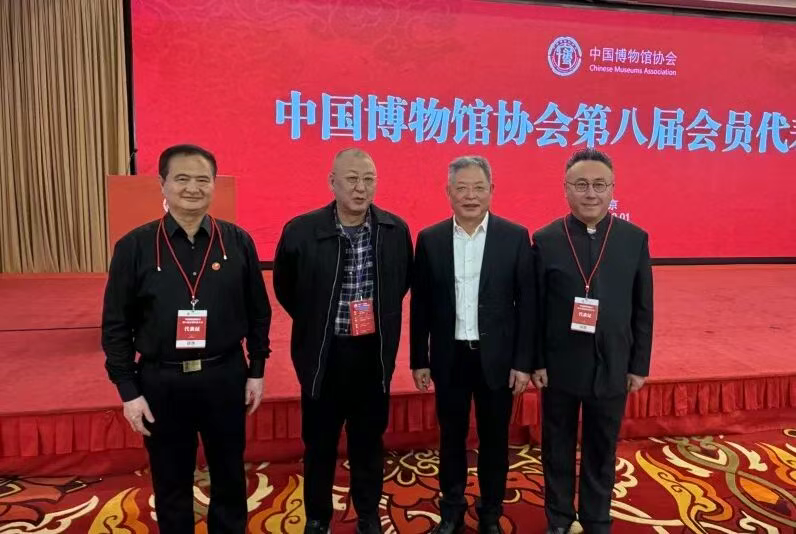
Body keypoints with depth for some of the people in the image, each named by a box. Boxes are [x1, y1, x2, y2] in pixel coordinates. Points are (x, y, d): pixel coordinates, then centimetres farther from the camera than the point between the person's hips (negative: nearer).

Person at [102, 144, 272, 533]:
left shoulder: (238, 241, -3)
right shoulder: (134, 246, -6)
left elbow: (258, 311, 3)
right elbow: (116, 324, -2)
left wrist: (257, 370, 4)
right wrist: (128, 390, -3)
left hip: (225, 375, 1)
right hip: (161, 380, 0)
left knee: (229, 475, 19)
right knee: (170, 482, 18)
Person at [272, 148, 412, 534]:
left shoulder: (395, 230, -5)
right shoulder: (301, 231, -11)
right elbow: (285, 288, 5)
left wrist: (380, 319, 10)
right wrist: (315, 324, 8)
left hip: (373, 352, 2)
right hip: (323, 353, -1)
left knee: (369, 440, 17)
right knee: (319, 442, 14)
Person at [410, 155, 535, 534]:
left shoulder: (515, 237, -4)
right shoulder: (430, 239, -1)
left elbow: (526, 304, -3)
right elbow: (421, 306, 2)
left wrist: (523, 362, -6)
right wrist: (418, 360, 1)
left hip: (497, 358, -1)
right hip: (449, 357, 1)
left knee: (494, 440, 13)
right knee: (451, 438, 15)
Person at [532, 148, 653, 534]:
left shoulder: (635, 239, -2)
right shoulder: (545, 240, -6)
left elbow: (643, 309, 2)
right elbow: (535, 309, -5)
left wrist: (639, 365, 2)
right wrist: (535, 362, -6)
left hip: (612, 367, 1)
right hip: (559, 365, -1)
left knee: (602, 451, 17)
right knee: (558, 448, 15)